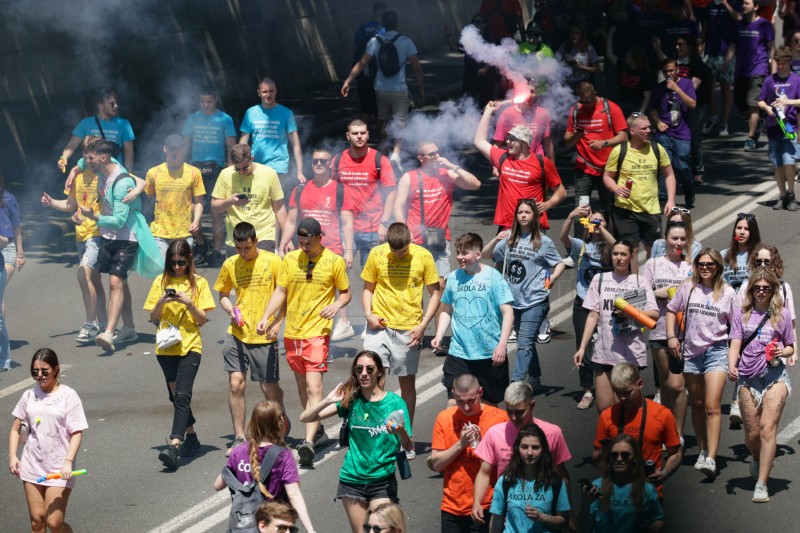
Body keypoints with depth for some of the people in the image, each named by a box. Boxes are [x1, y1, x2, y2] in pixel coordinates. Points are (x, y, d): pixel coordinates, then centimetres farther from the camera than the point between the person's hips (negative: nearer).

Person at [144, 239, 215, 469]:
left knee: (182, 395, -17)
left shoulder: (198, 283, 2)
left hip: (190, 346, -4)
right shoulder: (161, 282, 8)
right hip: (165, 347, 4)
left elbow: (202, 319, 0)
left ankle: (174, 445, -27)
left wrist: (189, 303, -16)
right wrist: (162, 302, -9)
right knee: (176, 395, 12)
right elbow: (153, 318, 9)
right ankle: (191, 437, 29)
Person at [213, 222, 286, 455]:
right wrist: (232, 311, -2)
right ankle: (239, 438, 5)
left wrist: (276, 323, -12)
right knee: (236, 384, -4)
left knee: (269, 388, 3)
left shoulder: (272, 262, -5)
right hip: (237, 334, 2)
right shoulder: (230, 265, 4)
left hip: (264, 337, -2)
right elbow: (223, 294, 18)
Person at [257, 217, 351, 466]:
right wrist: (266, 317, -4)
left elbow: (346, 293, 6)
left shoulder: (335, 262, -2)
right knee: (302, 383, 17)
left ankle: (309, 441, -25)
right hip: (292, 331, 5)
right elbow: (280, 291, 8)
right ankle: (316, 428, 36)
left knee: (313, 385, -15)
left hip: (317, 332, -5)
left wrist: (336, 305, -16)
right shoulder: (290, 259, 6)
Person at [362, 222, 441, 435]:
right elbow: (368, 289, 11)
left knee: (407, 382, 8)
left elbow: (435, 293, 2)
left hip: (409, 330, 0)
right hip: (379, 326, 0)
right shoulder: (376, 255, 0)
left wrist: (422, 325, -7)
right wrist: (368, 314, -7)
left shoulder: (423, 256, -3)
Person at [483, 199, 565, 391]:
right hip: (514, 299, 5)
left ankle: (516, 382, -21)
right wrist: (496, 239, -15)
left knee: (524, 343, -14)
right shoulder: (509, 238, 6)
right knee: (526, 342, 18)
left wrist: (552, 278, -11)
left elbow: (560, 264, 5)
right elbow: (485, 254, 2)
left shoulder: (544, 242, -3)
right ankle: (535, 379, 32)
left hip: (535, 301, -5)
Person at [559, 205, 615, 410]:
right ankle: (588, 392, 10)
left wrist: (600, 227, -26)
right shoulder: (581, 246, 7)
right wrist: (571, 217, -28)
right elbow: (563, 237, -11)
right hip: (583, 303, 2)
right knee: (584, 347, 3)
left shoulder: (608, 248, 3)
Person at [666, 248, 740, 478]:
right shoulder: (688, 287, 4)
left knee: (712, 406, -14)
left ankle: (711, 459, -18)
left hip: (716, 351, -3)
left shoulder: (727, 292, 1)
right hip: (691, 351, 3)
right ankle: (702, 451, 26)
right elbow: (672, 310, 14)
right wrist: (671, 337, 3)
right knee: (697, 405, 13)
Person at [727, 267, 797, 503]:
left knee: (767, 428, -15)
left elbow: (791, 347, 14)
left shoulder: (782, 314, 6)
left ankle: (762, 484, -14)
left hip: (775, 376, -2)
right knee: (752, 434, 6)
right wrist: (732, 367, -20)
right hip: (747, 378, 2)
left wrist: (784, 352, -9)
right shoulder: (741, 314, 7)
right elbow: (735, 345, -2)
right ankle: (757, 460, 42)